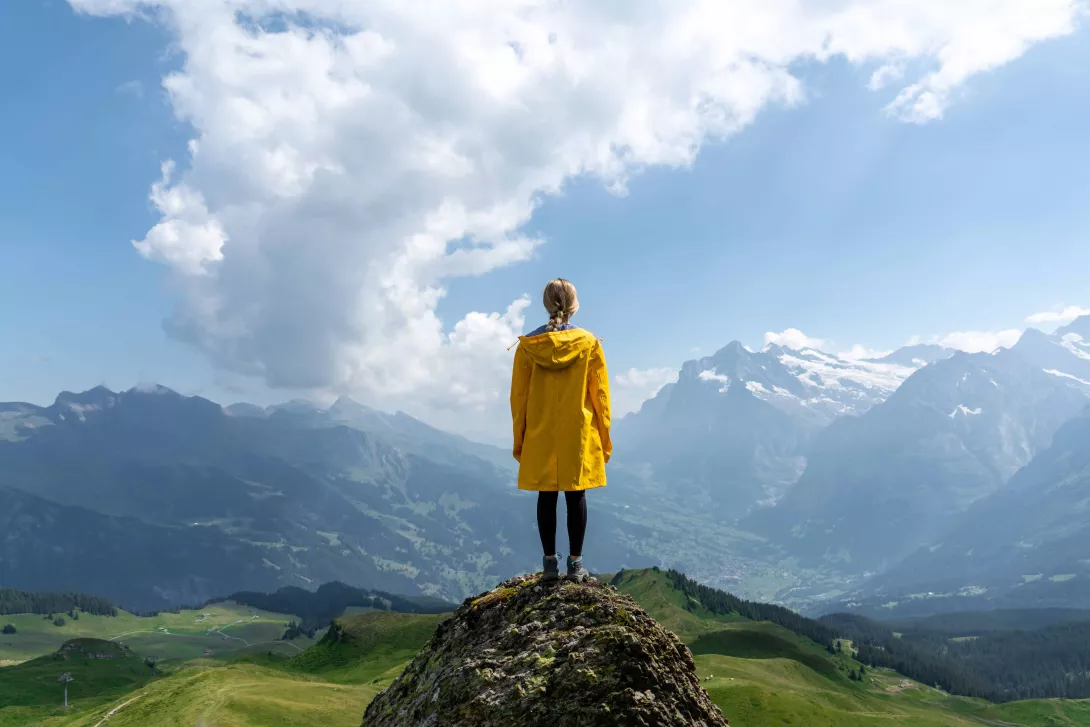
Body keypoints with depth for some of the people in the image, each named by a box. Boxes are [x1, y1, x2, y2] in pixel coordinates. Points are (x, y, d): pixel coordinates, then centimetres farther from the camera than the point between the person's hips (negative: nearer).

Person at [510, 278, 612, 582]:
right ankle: (575, 564, 8)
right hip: (579, 435, -1)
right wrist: (605, 438, 8)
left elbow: (518, 396, 1)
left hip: (540, 436, 1)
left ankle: (550, 563, 12)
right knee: (576, 497, 5)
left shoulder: (527, 345, -2)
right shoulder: (589, 344, -5)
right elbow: (600, 395, -2)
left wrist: (518, 439, 10)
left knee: (546, 497, 8)